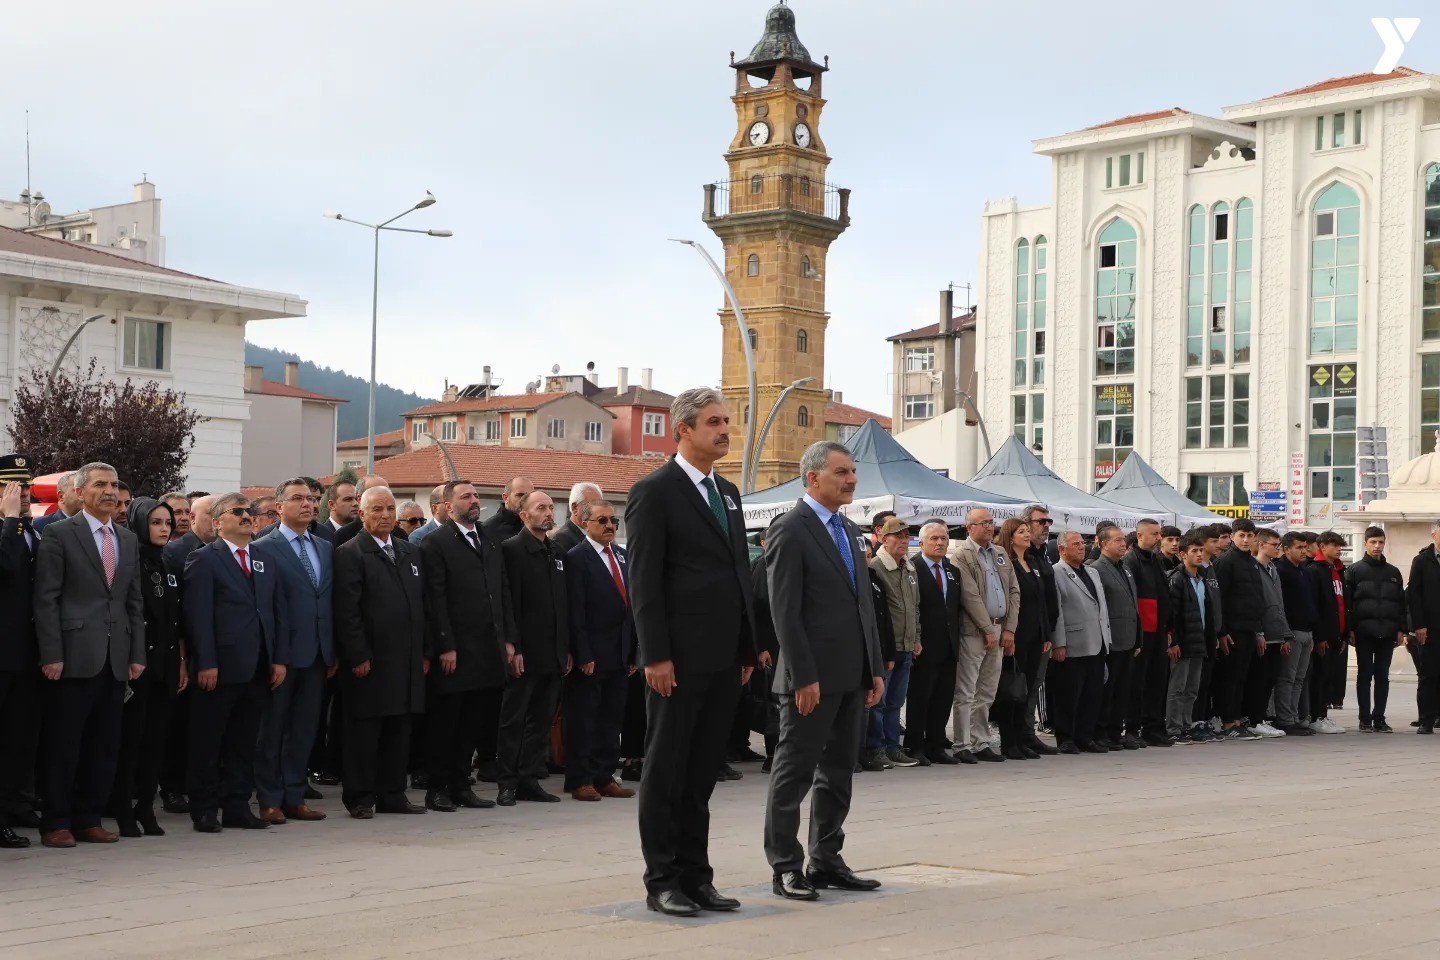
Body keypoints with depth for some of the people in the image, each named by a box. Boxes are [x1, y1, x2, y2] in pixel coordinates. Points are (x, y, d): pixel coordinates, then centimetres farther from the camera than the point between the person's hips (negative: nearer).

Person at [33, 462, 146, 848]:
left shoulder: (129, 540, 16)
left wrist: (137, 654, 9)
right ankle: (56, 823, 7)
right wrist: (51, 655, -13)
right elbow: (46, 599, -6)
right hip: (74, 656, -5)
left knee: (104, 745, 7)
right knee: (62, 745, 0)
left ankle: (88, 820, 15)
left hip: (116, 659, 6)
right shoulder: (59, 534, -1)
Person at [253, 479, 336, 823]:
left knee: (305, 729, 10)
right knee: (272, 728, 3)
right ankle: (270, 800, 10)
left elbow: (332, 602, 14)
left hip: (317, 653, 6)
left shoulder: (326, 549, 14)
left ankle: (294, 798, 17)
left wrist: (333, 652, 9)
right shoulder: (264, 548, -6)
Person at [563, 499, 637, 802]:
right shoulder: (577, 558, -8)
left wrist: (633, 651, 10)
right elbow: (576, 612, -13)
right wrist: (583, 656, -17)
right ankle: (580, 780, 7)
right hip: (590, 656, -7)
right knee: (583, 720, 1)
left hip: (619, 655, 7)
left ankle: (605, 777, 17)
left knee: (611, 719, 11)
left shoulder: (621, 556, 13)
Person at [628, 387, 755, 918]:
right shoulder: (655, 492, -8)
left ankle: (695, 877, 17)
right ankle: (662, 881, 7)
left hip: (724, 659, 7)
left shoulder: (728, 493, 16)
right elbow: (644, 581, -12)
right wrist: (655, 655, -17)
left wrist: (747, 648, 14)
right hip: (679, 659, -7)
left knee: (702, 773, 11)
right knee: (665, 772, 2)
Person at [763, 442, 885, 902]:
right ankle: (786, 868, 4)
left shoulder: (850, 531, 16)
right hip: (813, 677, -8)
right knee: (795, 773, -1)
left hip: (852, 675, 8)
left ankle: (825, 861, 20)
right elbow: (785, 611, -14)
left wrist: (875, 669, 13)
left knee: (838, 773, 12)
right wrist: (804, 677, -18)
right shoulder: (790, 530, -9)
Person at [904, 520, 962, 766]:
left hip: (948, 650, 7)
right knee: (918, 699, -1)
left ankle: (936, 747, 16)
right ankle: (915, 748, 5)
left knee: (943, 700, 9)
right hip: (924, 650, -7)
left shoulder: (953, 572, 16)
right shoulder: (912, 568, -7)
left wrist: (956, 642, 11)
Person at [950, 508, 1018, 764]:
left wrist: (1009, 629, 2)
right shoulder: (961, 556, -8)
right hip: (973, 631, -7)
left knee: (987, 693, 11)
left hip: (999, 630, 7)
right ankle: (963, 746, 1)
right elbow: (970, 597, -13)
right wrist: (988, 630, -14)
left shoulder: (1000, 554, 14)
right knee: (966, 693, -2)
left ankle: (980, 743, 16)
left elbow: (1014, 592, 12)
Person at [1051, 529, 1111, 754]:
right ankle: (1067, 739, 4)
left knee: (1094, 694, 8)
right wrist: (1059, 644, -17)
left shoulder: (1092, 573, 21)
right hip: (1073, 648, -8)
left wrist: (1106, 638, 15)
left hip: (1097, 646, 8)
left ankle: (1086, 736, 15)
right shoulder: (1056, 574, -6)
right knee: (1071, 695, -2)